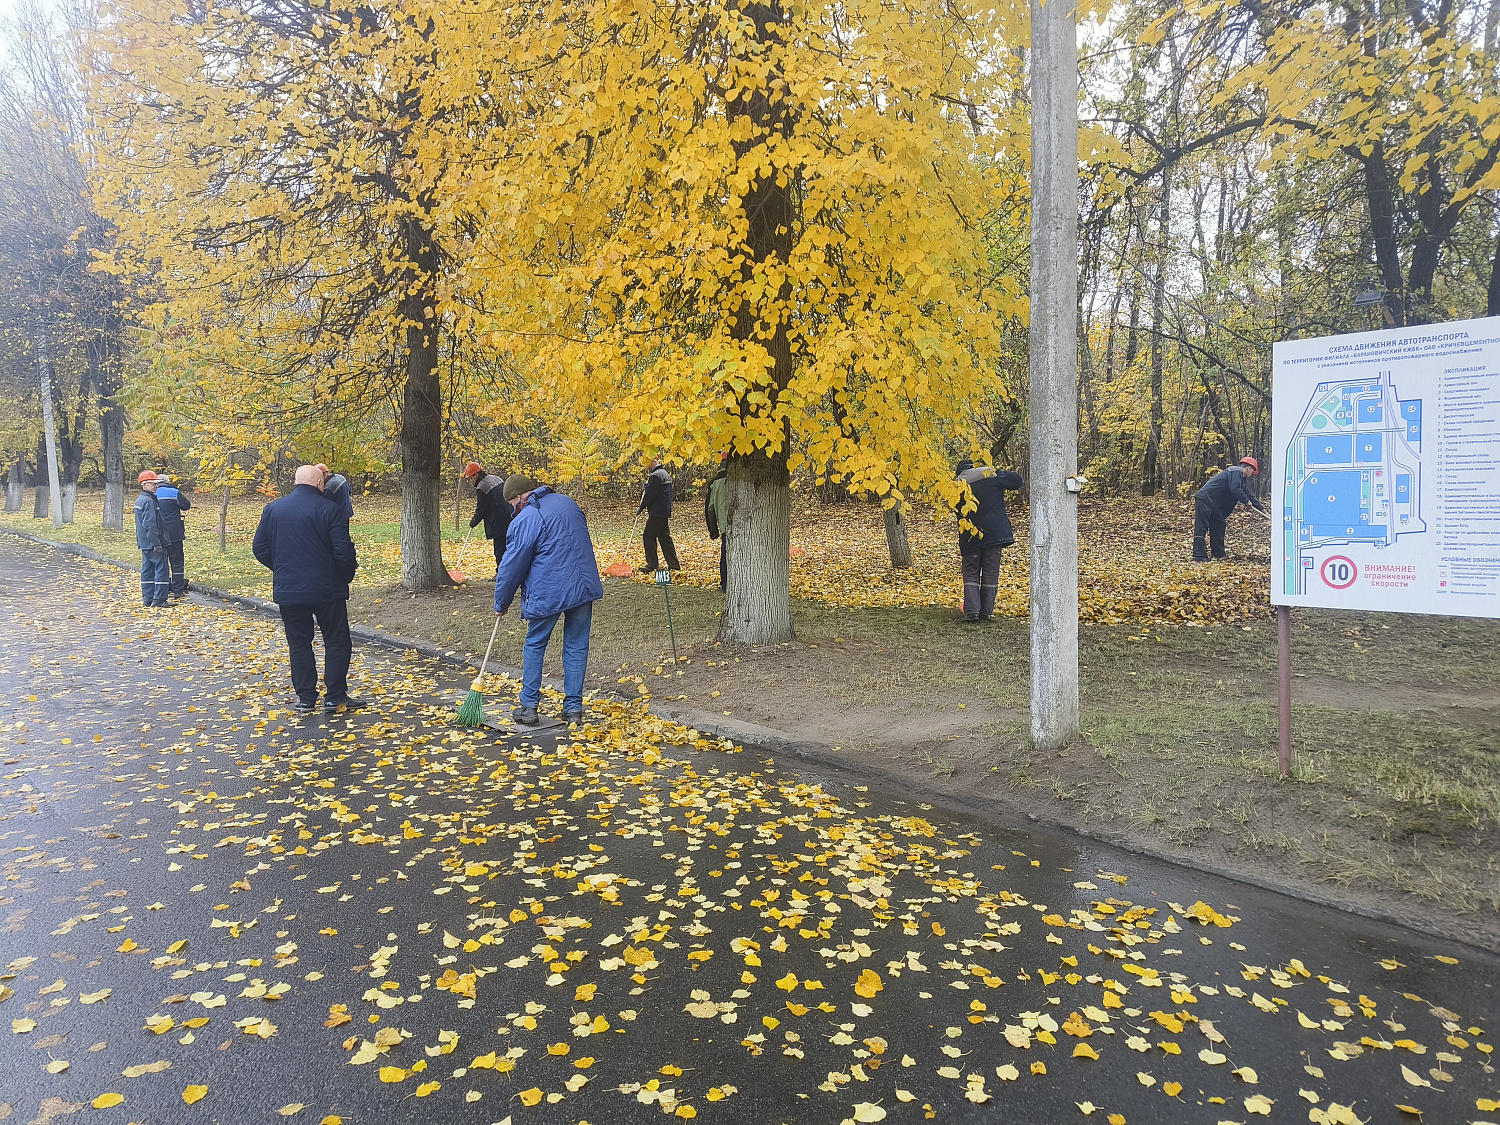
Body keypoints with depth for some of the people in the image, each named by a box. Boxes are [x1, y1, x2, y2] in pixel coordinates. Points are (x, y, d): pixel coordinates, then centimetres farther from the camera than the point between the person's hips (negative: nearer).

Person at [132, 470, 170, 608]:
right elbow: (150, 525, -22)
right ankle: (159, 600, -8)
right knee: (161, 569, -7)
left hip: (144, 544, 10)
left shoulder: (139, 500, 16)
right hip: (153, 543, -10)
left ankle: (147, 599, 14)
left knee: (147, 570, 11)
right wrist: (156, 543, -22)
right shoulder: (148, 501, -16)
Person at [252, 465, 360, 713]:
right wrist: (346, 575, 4)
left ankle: (305, 697, 16)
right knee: (336, 642, 7)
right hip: (326, 589, -4)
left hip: (288, 590, 4)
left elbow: (260, 549, 8)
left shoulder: (272, 509, 5)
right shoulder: (328, 509, -10)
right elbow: (343, 551, -14)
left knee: (299, 644, 13)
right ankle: (335, 697, 6)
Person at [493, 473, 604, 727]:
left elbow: (512, 566, -4)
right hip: (584, 587, 5)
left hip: (548, 593, -5)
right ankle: (574, 708, 13)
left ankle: (529, 707, 16)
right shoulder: (567, 503, 11)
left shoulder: (524, 521, -10)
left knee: (534, 646, 12)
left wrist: (502, 603, 9)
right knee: (576, 646, 10)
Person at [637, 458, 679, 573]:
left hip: (657, 512, -10)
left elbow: (649, 494, -16)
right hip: (665, 511, 10)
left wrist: (641, 507, -4)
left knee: (648, 536, -4)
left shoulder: (656, 475, -15)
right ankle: (674, 565, 11)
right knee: (664, 537, 11)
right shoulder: (665, 474, 17)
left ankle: (652, 565, -4)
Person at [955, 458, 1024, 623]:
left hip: (969, 535, 0)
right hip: (994, 532, 0)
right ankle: (986, 613, 10)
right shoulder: (991, 474, 1)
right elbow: (1017, 480, 6)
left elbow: (959, 511, 9)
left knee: (970, 573, 9)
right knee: (990, 573, 8)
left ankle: (971, 611, -4)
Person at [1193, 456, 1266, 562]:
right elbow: (1235, 490, -20)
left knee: (1218, 527, 11)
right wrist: (1246, 501, -6)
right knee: (1201, 527, -13)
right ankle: (1199, 556, -20)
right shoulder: (1236, 471, -9)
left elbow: (1249, 494, 31)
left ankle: (1219, 555, 15)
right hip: (1204, 499, -11)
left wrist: (1262, 509, 31)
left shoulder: (1242, 480, 24)